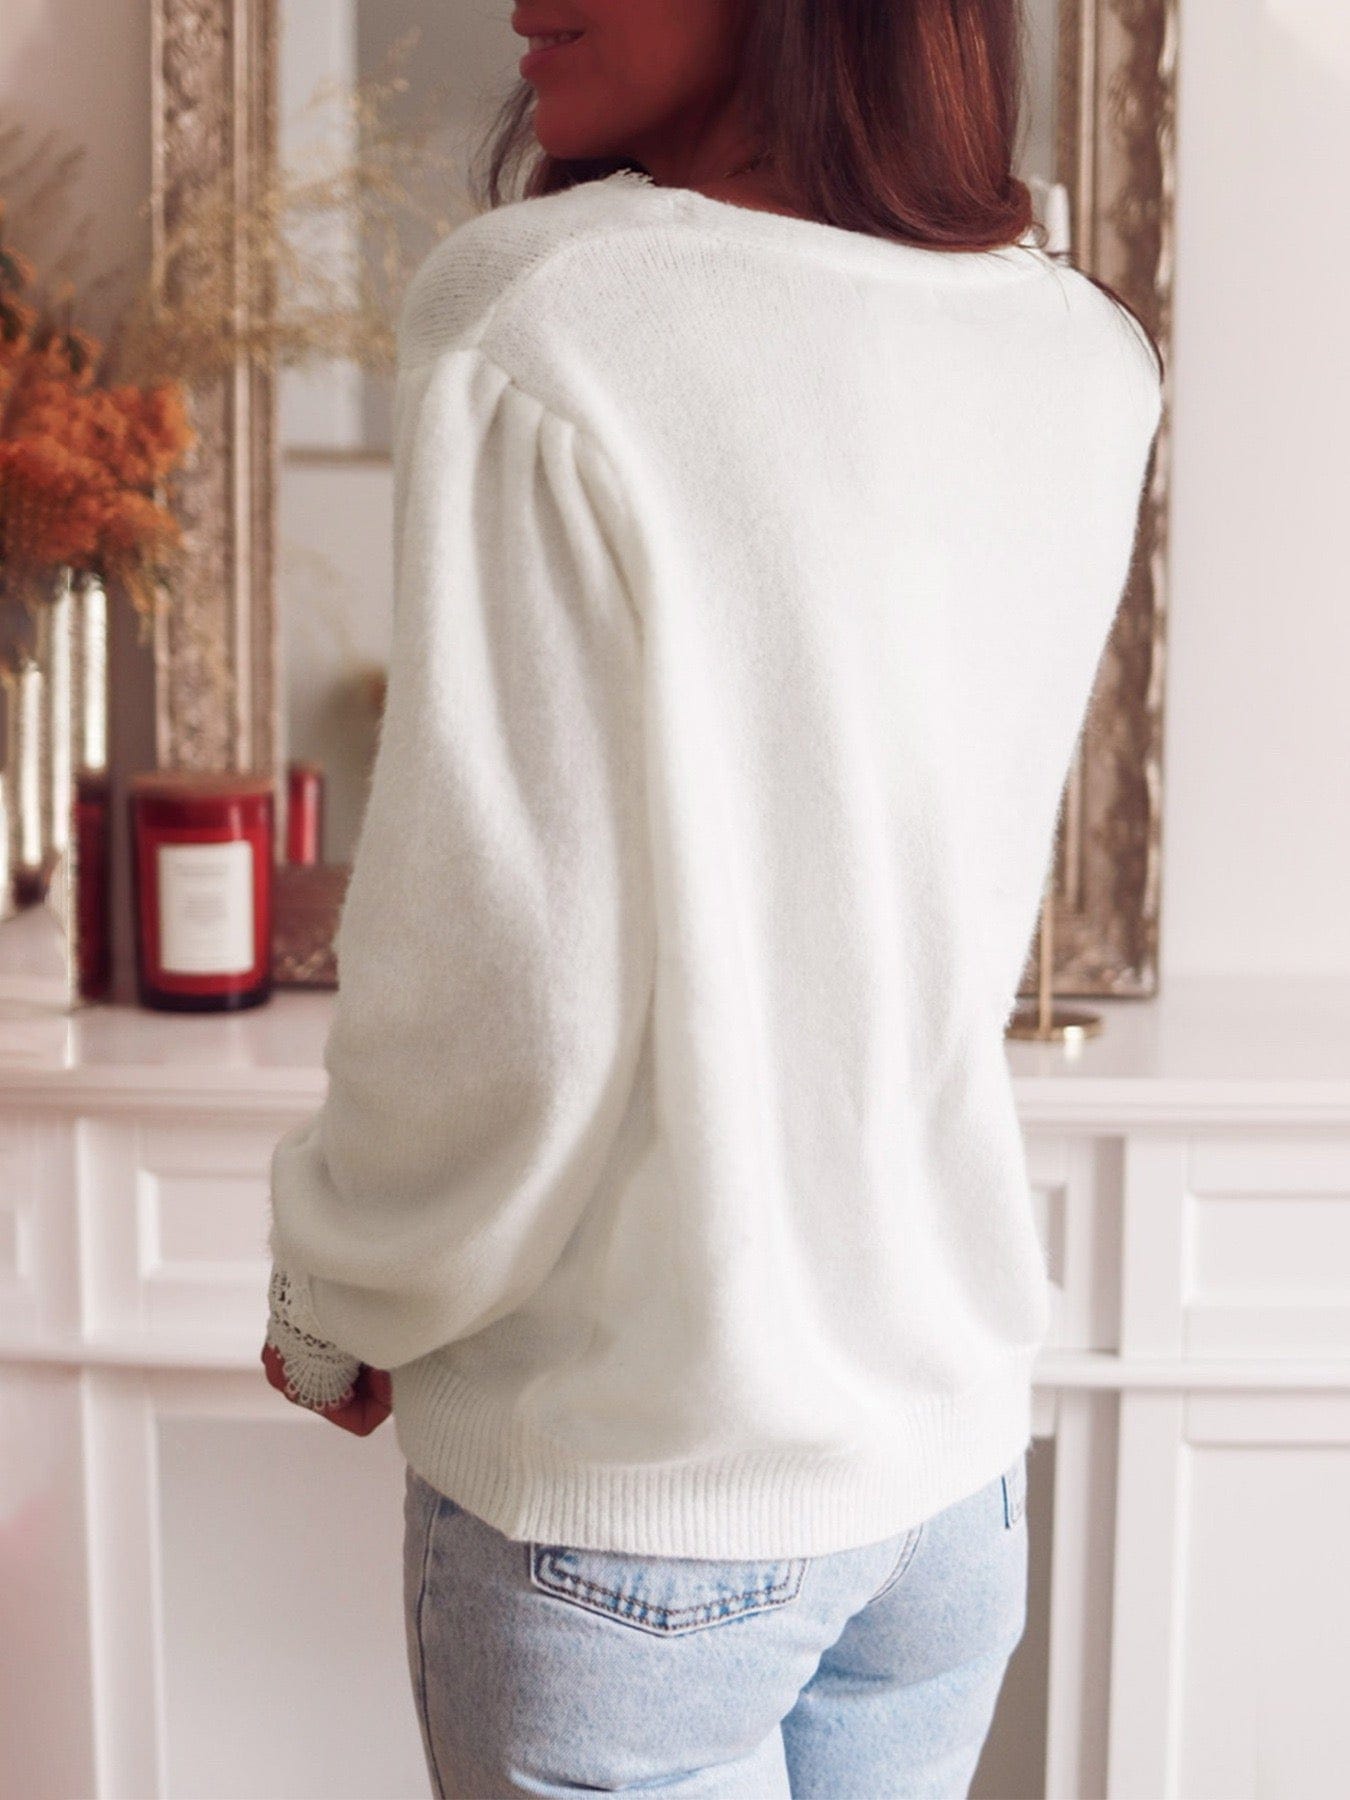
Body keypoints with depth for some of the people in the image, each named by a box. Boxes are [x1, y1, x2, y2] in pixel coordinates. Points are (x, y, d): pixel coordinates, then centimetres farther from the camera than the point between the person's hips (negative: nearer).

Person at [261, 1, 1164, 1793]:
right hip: (954, 1452, 6)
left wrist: (331, 1313, -1)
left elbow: (499, 1008, -19)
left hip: (626, 1514, -5)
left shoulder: (545, 360, -20)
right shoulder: (1084, 365, -2)